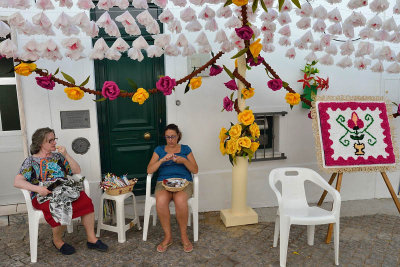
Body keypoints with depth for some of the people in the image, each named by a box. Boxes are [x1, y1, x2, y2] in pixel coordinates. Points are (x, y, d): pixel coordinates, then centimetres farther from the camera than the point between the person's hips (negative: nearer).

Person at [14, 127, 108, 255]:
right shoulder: (31, 161, 8)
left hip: (65, 190, 3)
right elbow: (17, 182, -4)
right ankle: (57, 241, -6)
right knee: (60, 209, -35)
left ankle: (91, 239, -16)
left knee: (86, 201, -26)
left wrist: (66, 155, 1)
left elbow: (77, 171, 12)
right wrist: (37, 188, -20)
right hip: (44, 196, -3)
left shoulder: (58, 156, 18)